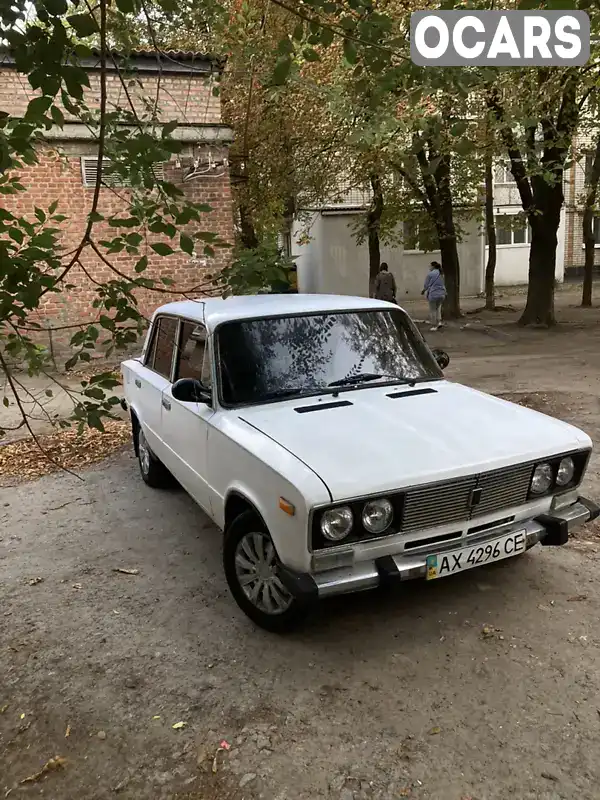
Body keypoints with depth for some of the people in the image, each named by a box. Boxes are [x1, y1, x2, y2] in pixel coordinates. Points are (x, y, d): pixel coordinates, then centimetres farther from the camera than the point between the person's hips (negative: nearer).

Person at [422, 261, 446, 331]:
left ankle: (434, 326, 7)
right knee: (438, 307, 25)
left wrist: (423, 291, 13)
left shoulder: (430, 274, -10)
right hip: (442, 294, 6)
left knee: (432, 310, 4)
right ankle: (439, 322, 15)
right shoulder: (441, 274, 12)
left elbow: (426, 285, -6)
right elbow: (443, 284, 18)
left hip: (433, 294, -6)